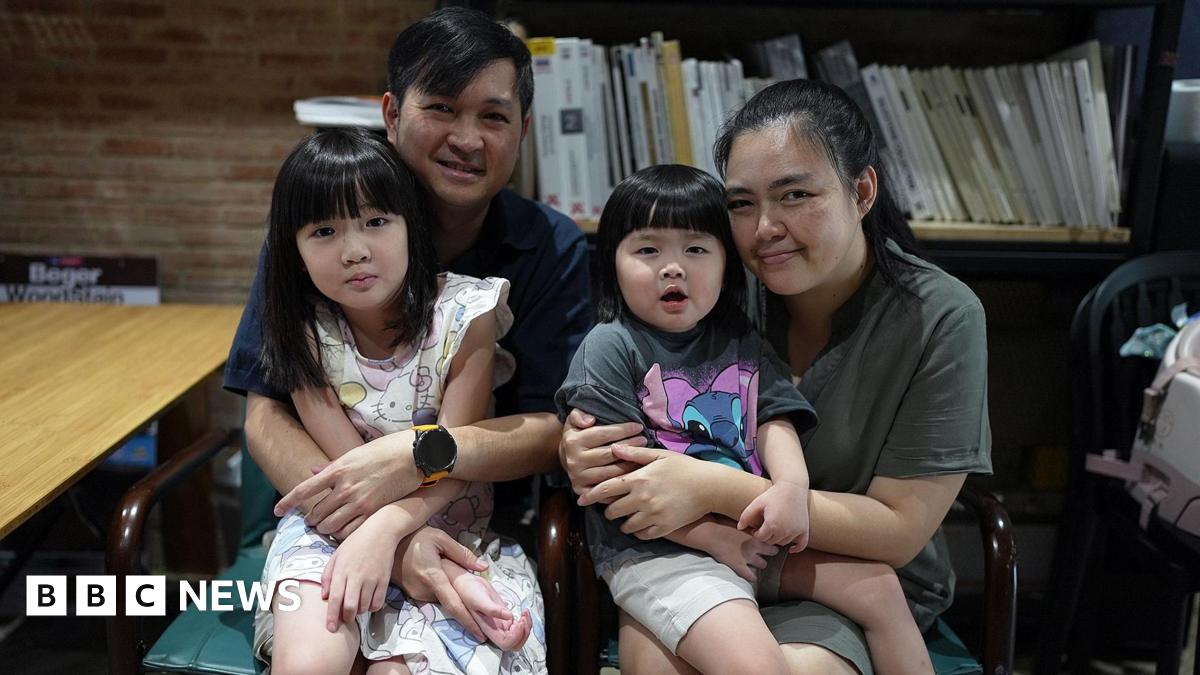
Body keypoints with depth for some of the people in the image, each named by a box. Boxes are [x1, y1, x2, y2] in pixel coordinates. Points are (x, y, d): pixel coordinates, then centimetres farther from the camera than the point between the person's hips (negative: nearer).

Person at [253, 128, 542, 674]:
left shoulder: (465, 313, -13)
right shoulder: (304, 334, -9)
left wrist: (383, 528, -32)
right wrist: (446, 576, -24)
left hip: (448, 520, 0)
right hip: (336, 522, 1)